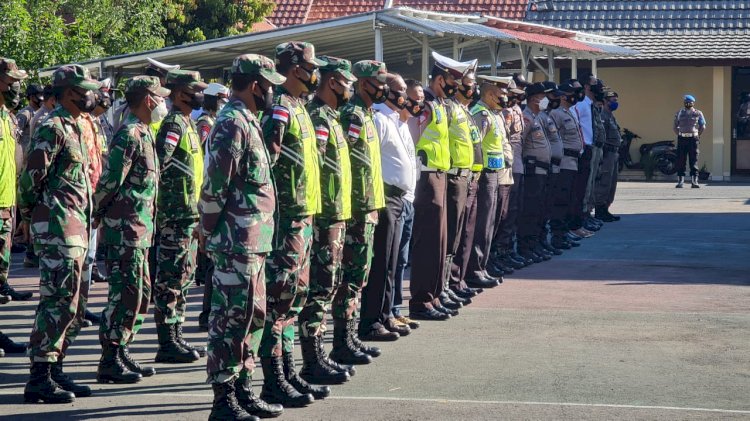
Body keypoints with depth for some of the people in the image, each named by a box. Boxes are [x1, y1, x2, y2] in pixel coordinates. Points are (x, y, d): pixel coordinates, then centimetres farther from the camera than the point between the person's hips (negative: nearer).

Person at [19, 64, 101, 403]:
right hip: (58, 227, -10)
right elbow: (32, 176, -15)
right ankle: (39, 379, -7)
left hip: (75, 227, 10)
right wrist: (28, 214, -3)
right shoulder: (52, 128, -12)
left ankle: (54, 371, 18)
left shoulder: (72, 127, 18)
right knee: (58, 301, -10)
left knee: (71, 305, 12)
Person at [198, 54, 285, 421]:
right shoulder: (232, 124, -15)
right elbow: (213, 187, -19)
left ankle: (242, 389, 23)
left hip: (253, 240, 10)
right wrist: (209, 233, -12)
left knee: (253, 316, 15)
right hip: (237, 242, -10)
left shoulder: (247, 122, 17)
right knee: (231, 319, -5)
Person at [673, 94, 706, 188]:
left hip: (693, 139, -1)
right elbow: (674, 126, 17)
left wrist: (697, 136, 9)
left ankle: (694, 181, -2)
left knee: (694, 161, -3)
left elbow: (703, 126, 11)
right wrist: (679, 135, 10)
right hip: (682, 138, 1)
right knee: (680, 161, 0)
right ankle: (680, 181, 4)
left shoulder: (698, 113, 5)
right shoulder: (679, 113, 9)